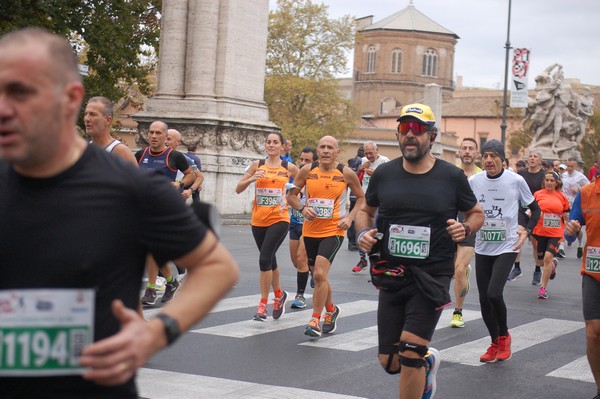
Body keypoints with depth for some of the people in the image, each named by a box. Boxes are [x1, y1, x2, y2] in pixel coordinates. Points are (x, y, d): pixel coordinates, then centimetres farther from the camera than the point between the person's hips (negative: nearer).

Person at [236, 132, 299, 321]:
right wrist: (251, 179, -15)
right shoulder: (257, 165, 4)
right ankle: (279, 295, 39)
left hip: (279, 219, -3)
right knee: (270, 261, 15)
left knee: (265, 259, -18)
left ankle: (263, 304, -9)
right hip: (259, 220, 3)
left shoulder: (289, 168, 0)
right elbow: (238, 189, 3)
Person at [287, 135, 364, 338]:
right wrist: (302, 208, -11)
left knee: (320, 274, -18)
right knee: (319, 276, 16)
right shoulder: (307, 171, -1)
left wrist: (350, 217, -7)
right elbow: (291, 195, 8)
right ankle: (331, 310, 41)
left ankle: (315, 321, -6)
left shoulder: (346, 173, -6)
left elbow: (361, 198, 7)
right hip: (310, 230, 4)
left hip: (333, 231, -4)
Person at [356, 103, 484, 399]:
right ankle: (428, 361, 41)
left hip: (431, 277, -3)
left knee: (410, 355, -14)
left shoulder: (451, 176, -3)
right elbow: (366, 210, 18)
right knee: (389, 362, 8)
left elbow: (477, 213, 10)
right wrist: (363, 232, -4)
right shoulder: (384, 173, 3)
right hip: (391, 275, 4)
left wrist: (466, 228, -12)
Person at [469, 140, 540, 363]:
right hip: (482, 248, 4)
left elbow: (535, 209, 5)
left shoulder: (515, 181, -6)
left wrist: (526, 232, -7)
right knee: (484, 299, 6)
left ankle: (504, 336, 7)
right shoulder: (473, 182, 0)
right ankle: (495, 343, 25)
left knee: (494, 293, -18)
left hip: (507, 247, -4)